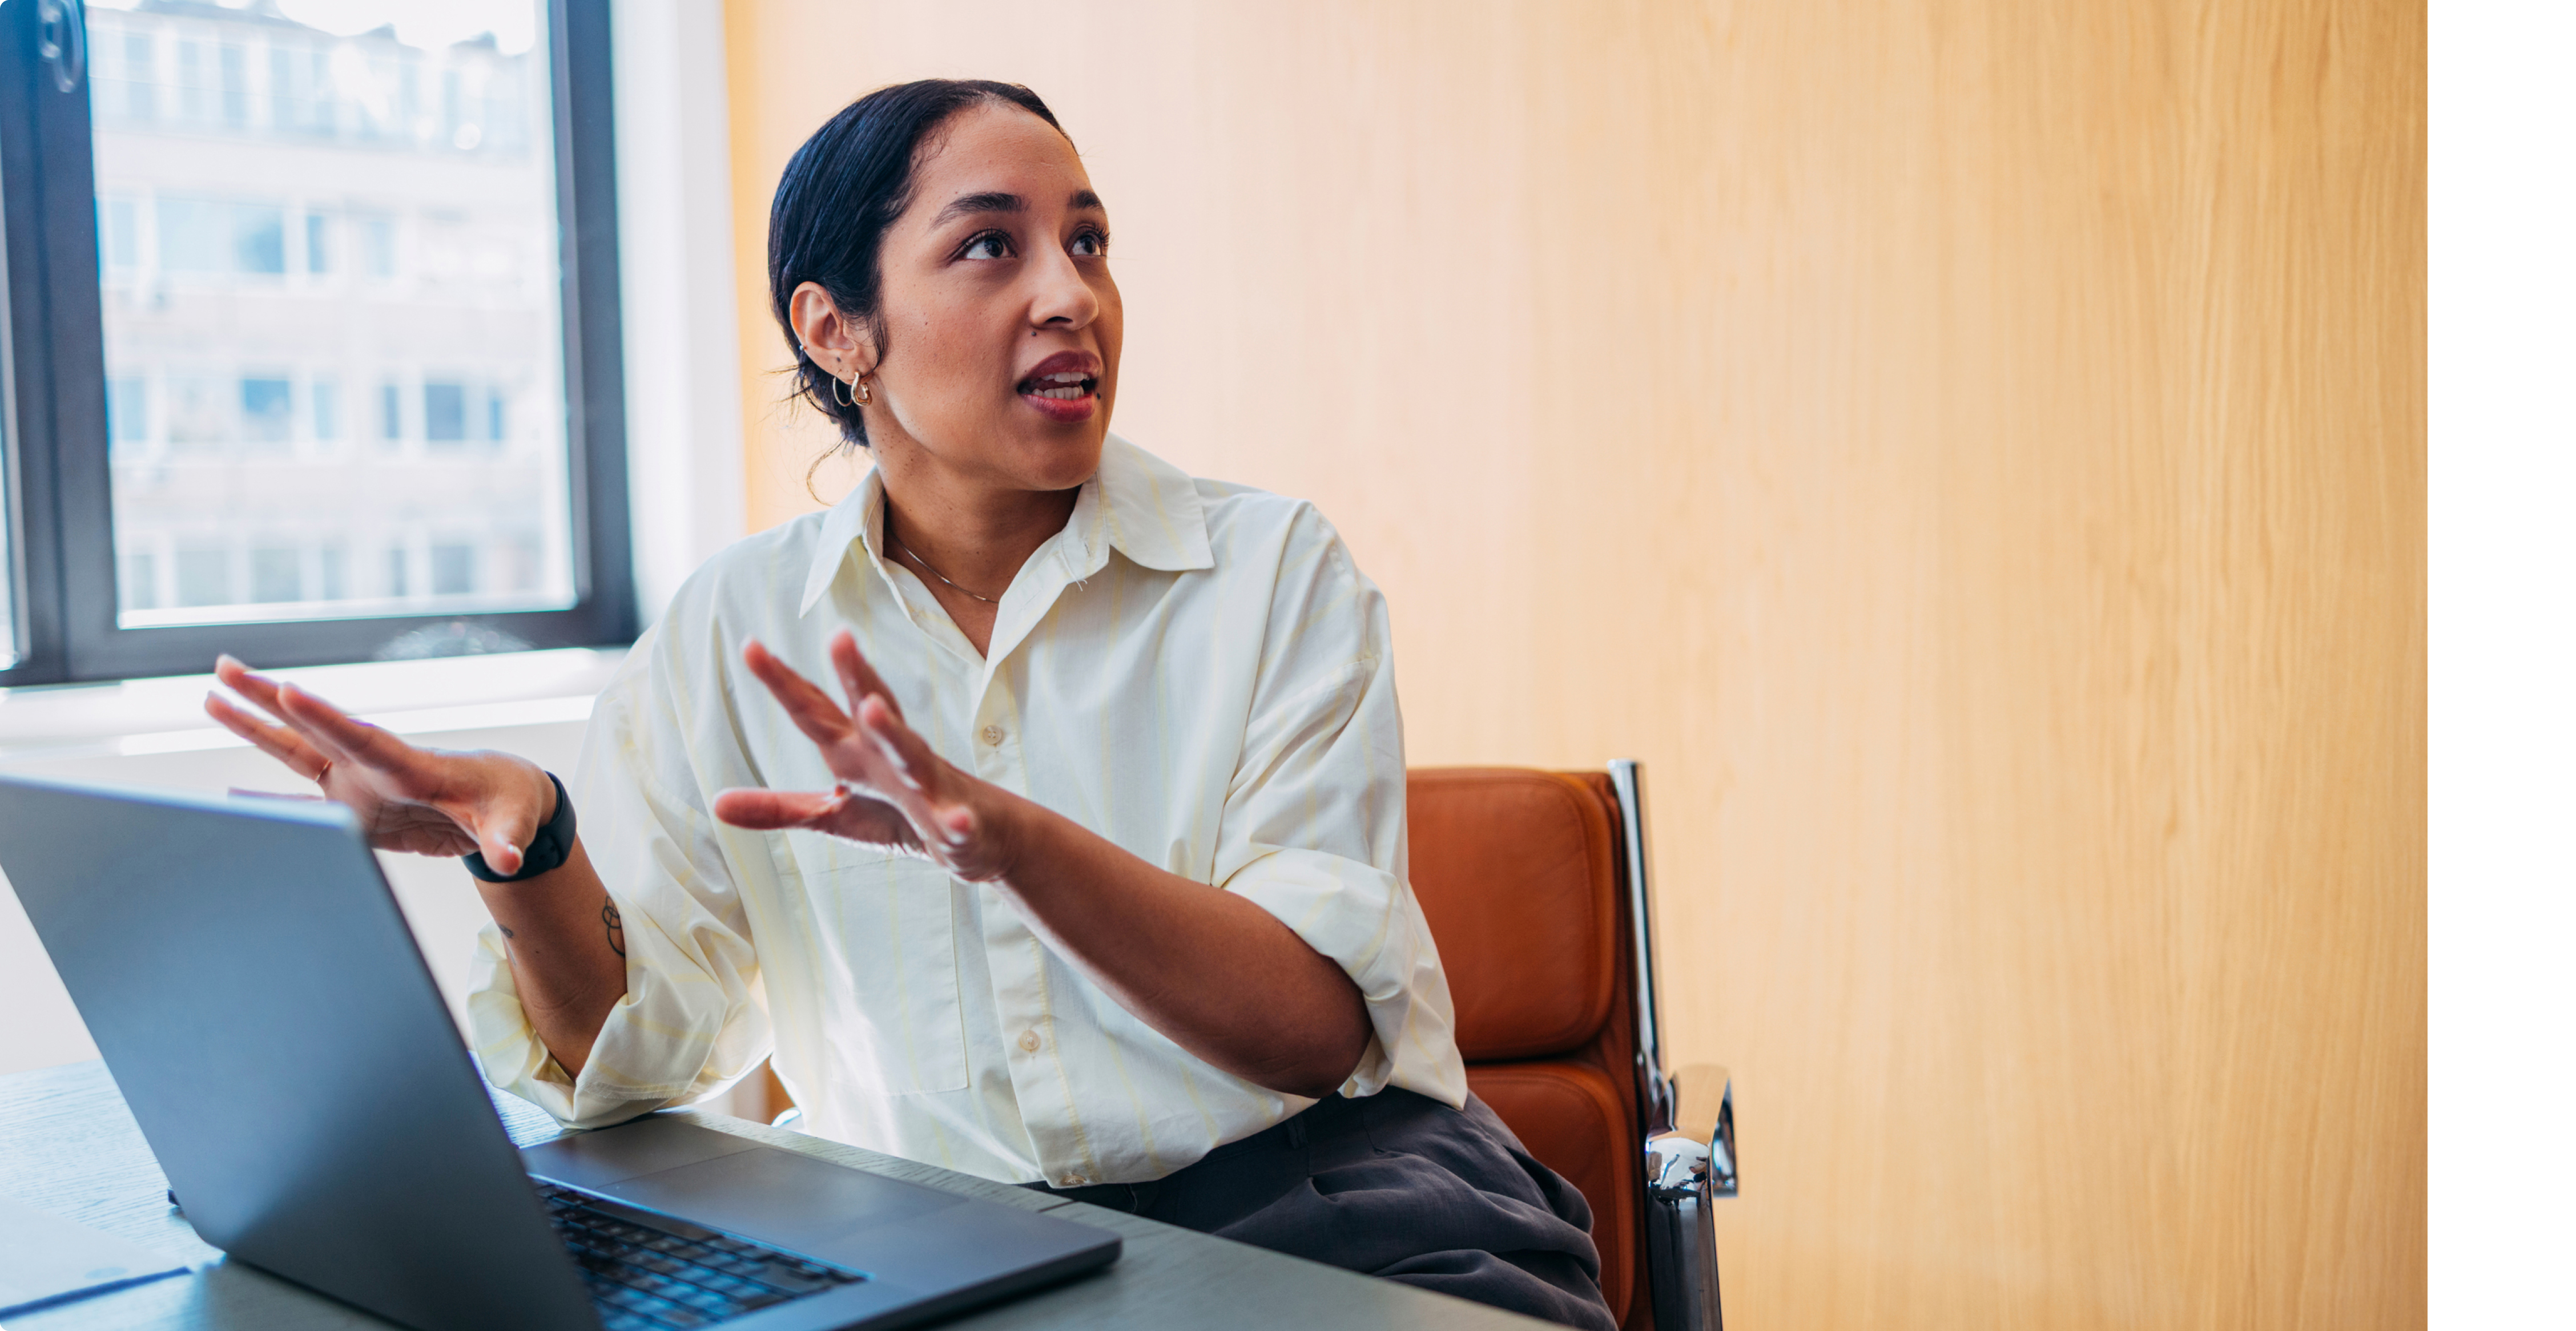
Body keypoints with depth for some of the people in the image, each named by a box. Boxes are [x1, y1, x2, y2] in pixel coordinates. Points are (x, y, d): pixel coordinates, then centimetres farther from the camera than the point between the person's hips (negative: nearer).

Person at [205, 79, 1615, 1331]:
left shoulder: (1273, 568, 0)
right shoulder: (737, 625, 7)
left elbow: (1324, 1024, -10)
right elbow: (629, 1050, 3)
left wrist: (1012, 840, -26)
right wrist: (524, 845, -18)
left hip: (1296, 1196, -1)